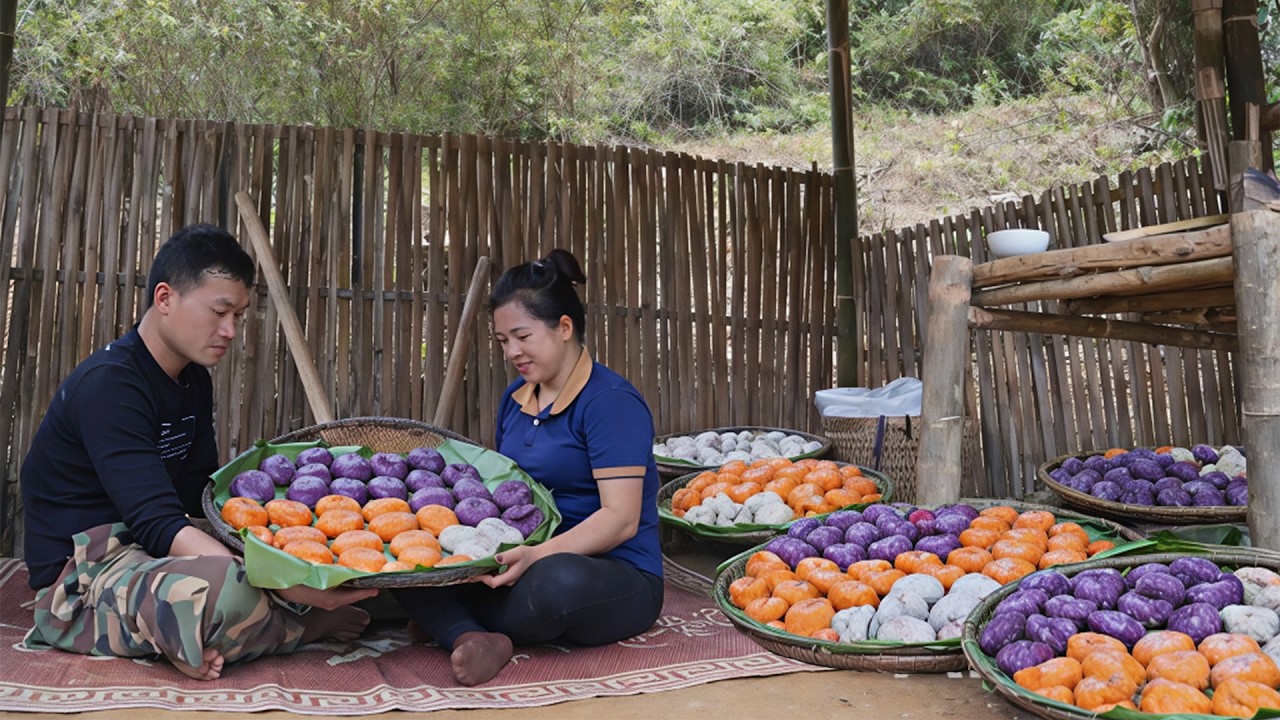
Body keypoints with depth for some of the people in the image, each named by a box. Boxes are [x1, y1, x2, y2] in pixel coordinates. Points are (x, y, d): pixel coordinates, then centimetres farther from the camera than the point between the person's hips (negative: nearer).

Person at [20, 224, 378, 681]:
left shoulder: (195, 381, 9)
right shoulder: (108, 384, -20)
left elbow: (201, 498, 8)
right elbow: (157, 525, -30)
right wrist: (282, 586, -40)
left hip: (143, 556, 9)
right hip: (81, 576, -9)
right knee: (225, 588, -38)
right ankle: (307, 625, -7)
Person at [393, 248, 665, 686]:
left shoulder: (611, 401, -12)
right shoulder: (516, 397, 12)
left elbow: (621, 519, -19)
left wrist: (538, 555, -32)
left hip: (618, 576, -7)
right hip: (527, 563, 7)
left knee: (557, 580, -40)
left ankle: (449, 623, -12)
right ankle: (474, 640, -33)